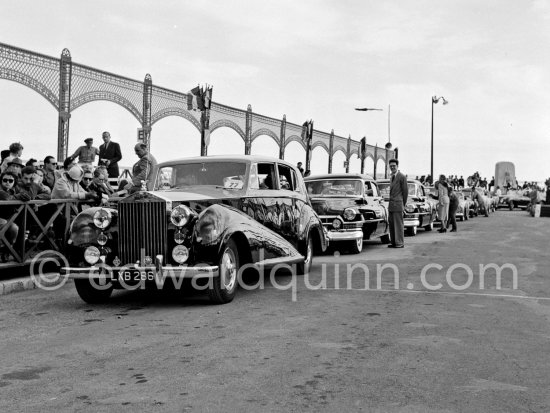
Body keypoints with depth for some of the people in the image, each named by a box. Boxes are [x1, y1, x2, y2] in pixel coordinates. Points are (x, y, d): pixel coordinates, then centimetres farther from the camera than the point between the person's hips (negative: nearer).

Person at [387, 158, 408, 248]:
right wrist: (390, 204, 13)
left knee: (398, 224, -6)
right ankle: (393, 242, 11)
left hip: (398, 204, -8)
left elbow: (405, 191, -4)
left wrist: (403, 204, 1)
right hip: (391, 205, 8)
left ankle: (400, 243, -3)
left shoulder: (402, 177, -7)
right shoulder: (392, 177, 19)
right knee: (392, 224, 7)